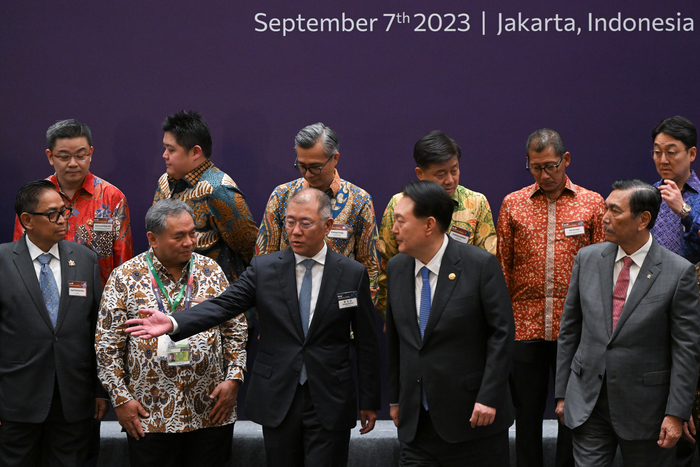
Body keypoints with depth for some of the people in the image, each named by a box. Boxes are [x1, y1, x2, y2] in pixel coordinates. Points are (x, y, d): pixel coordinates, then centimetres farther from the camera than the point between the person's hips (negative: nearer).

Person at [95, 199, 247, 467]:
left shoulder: (211, 271, 6)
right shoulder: (125, 277, -2)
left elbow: (236, 330, 9)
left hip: (211, 412, 2)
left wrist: (233, 378, -1)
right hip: (149, 416, -2)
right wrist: (120, 398, -5)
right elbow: (107, 345, -1)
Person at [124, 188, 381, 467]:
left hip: (331, 403, -2)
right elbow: (223, 305, -9)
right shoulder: (263, 269, 2)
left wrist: (369, 401, 5)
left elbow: (367, 343, 3)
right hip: (278, 400, 2)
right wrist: (173, 323, -26)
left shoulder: (353, 274, -1)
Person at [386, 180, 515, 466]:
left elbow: (501, 333, -10)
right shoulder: (396, 268, 6)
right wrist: (395, 398, 15)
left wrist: (488, 398, -15)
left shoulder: (481, 265, -10)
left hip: (472, 415, -4)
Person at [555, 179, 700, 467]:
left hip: (645, 409, -3)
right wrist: (562, 393, 8)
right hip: (588, 404, 3)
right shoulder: (588, 259, 4)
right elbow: (569, 329, 9)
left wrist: (676, 414, -10)